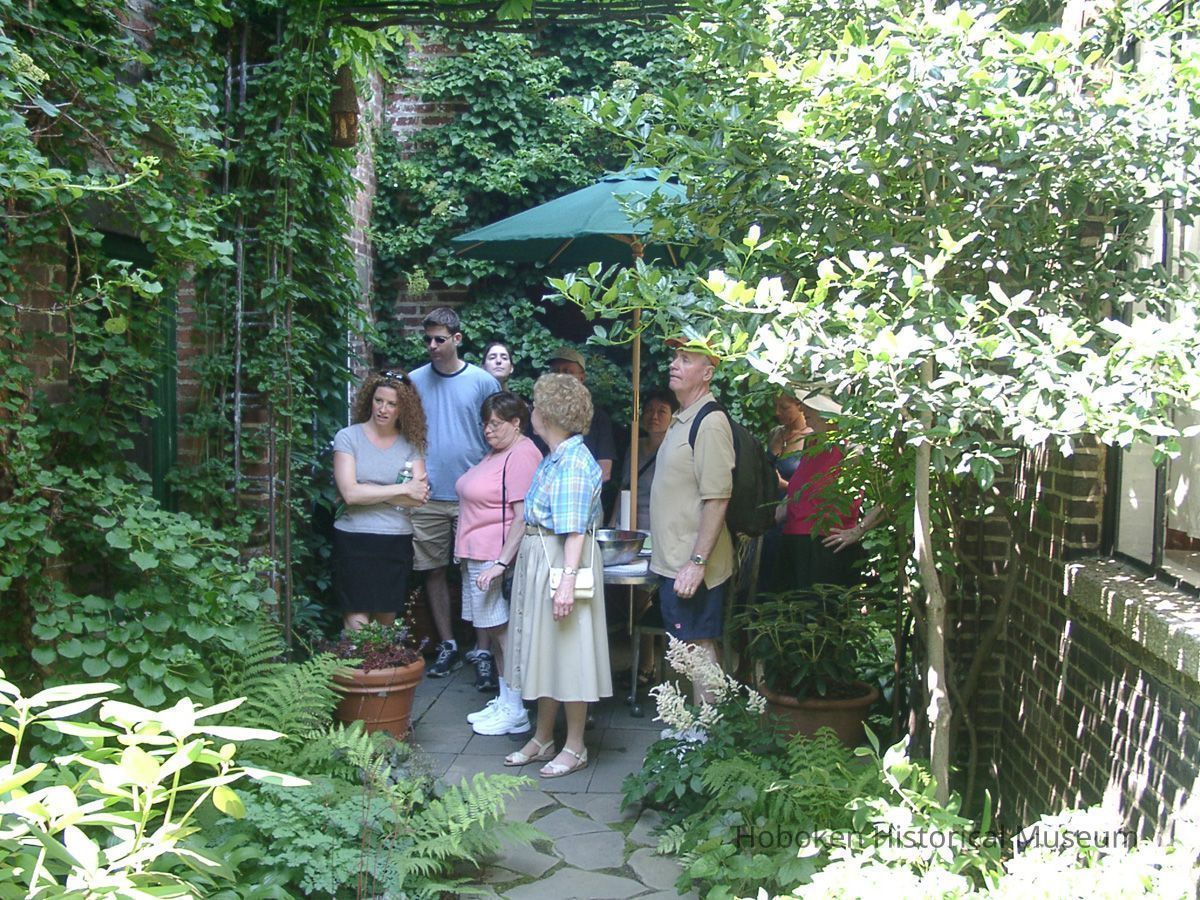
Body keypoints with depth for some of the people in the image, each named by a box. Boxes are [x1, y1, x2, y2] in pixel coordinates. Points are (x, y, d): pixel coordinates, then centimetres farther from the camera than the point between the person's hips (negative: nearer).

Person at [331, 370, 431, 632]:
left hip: (397, 542, 3)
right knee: (358, 623, -5)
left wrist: (368, 492, -13)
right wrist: (403, 489, -11)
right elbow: (350, 493, -13)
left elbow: (419, 497, -7)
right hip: (355, 541, -3)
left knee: (387, 621, 11)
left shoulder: (411, 444, 4)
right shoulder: (348, 437, -2)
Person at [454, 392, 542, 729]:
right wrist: (467, 552, 17)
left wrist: (501, 564, -24)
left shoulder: (522, 456, -15)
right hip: (478, 556, 10)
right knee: (493, 631, 14)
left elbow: (522, 518, -21)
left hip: (497, 558, -10)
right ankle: (504, 701, 23)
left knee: (503, 631, -3)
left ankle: (515, 712, 5)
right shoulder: (497, 452, 16)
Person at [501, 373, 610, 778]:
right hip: (537, 559, 10)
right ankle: (543, 739, 28)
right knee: (543, 651, 16)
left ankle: (575, 747, 15)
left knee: (568, 651, 1)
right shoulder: (554, 457, 11)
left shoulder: (575, 462, -18)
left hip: (562, 560, -10)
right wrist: (503, 561, 19)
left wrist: (568, 581, -27)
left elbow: (575, 530, -23)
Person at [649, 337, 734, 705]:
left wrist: (697, 562, -24)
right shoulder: (680, 421, 15)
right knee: (684, 649, 15)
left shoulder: (710, 424, -16)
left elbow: (717, 499, -22)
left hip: (692, 568, -10)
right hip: (672, 561, 10)